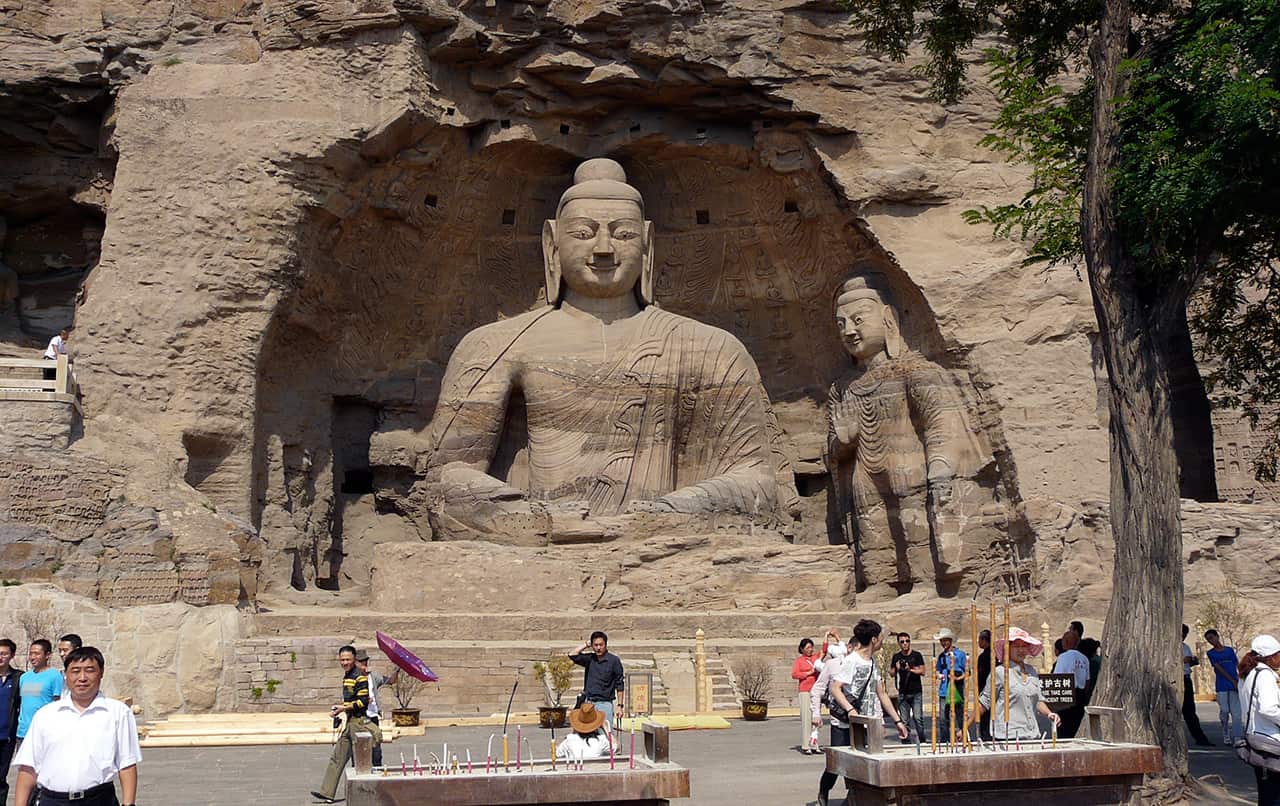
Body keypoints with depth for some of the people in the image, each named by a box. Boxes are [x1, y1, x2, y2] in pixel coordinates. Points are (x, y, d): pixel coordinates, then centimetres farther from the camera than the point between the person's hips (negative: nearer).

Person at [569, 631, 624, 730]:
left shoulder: (614, 660, -2)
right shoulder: (590, 659, 9)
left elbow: (619, 685, -1)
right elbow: (572, 655, -1)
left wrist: (619, 706, -6)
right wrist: (586, 645, 4)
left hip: (605, 704, -4)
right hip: (588, 703, 4)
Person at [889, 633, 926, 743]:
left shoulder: (917, 655, 3)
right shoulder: (896, 657, 9)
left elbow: (922, 671, -2)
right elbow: (892, 674, 12)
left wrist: (911, 669, -15)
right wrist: (897, 668, -8)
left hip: (916, 692, -2)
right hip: (902, 693, 2)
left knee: (918, 718, -9)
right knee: (904, 720, 2)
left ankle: (921, 741, -1)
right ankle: (906, 742, 7)